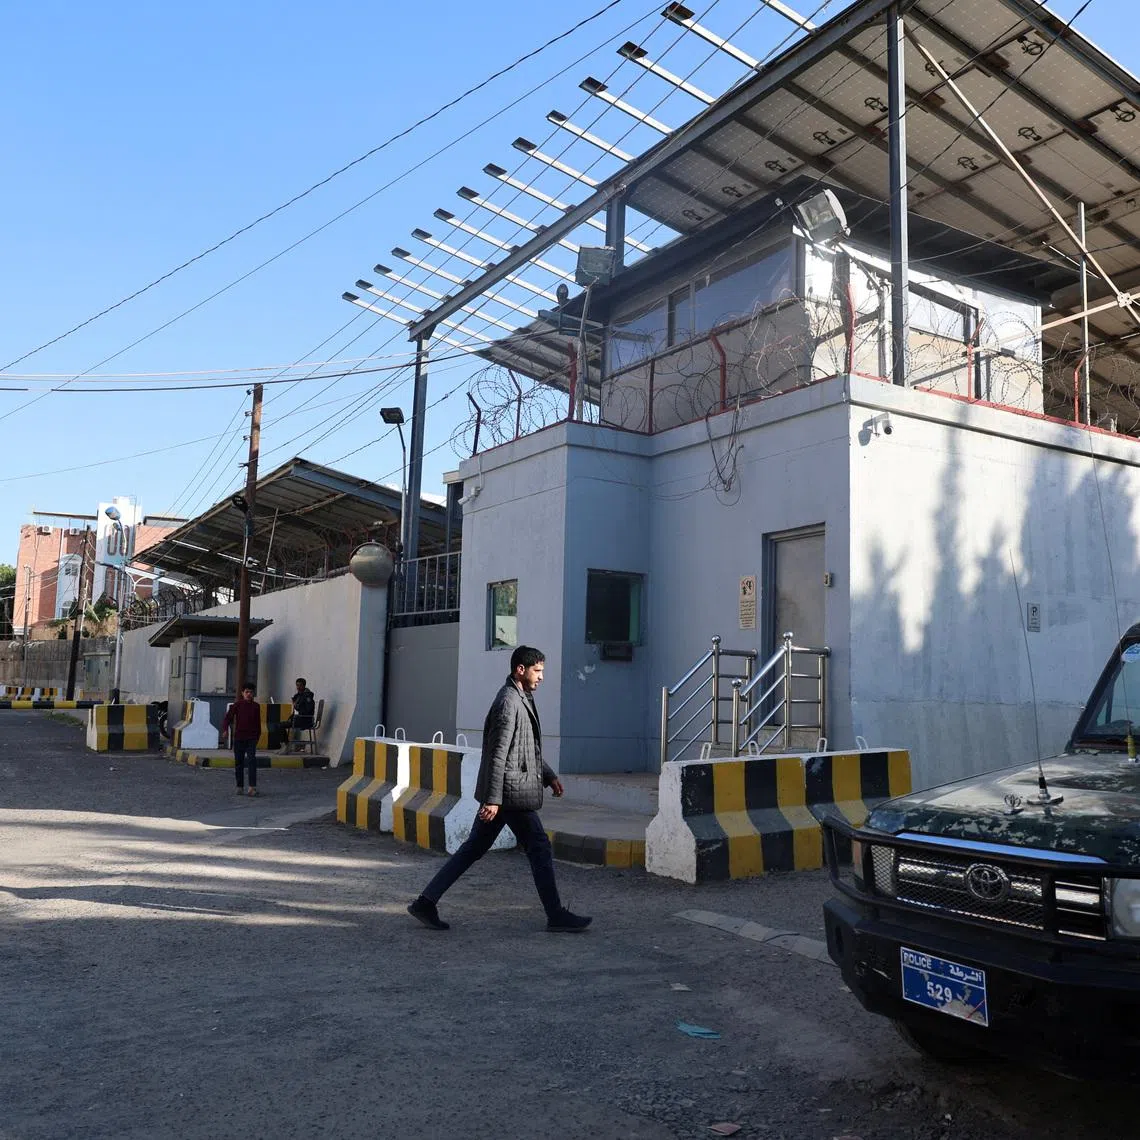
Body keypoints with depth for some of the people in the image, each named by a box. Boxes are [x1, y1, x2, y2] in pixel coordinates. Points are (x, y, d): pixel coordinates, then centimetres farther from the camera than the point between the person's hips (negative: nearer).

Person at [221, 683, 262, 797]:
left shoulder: (256, 706, 7)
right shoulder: (237, 705, 0)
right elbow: (228, 717, -5)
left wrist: (258, 735, 18)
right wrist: (225, 729, -19)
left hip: (251, 738, 0)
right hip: (238, 738, 0)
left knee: (252, 760, -13)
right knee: (239, 762, 6)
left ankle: (253, 786, -16)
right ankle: (239, 786, 16)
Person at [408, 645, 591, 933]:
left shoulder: (522, 699, 16)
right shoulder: (508, 702, -16)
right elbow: (497, 755, -21)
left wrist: (549, 775, 20)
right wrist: (492, 799, -23)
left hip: (502, 793, 10)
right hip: (511, 793, -10)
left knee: (473, 849, 11)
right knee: (540, 850, 1)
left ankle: (427, 902, 13)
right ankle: (556, 917, 11)